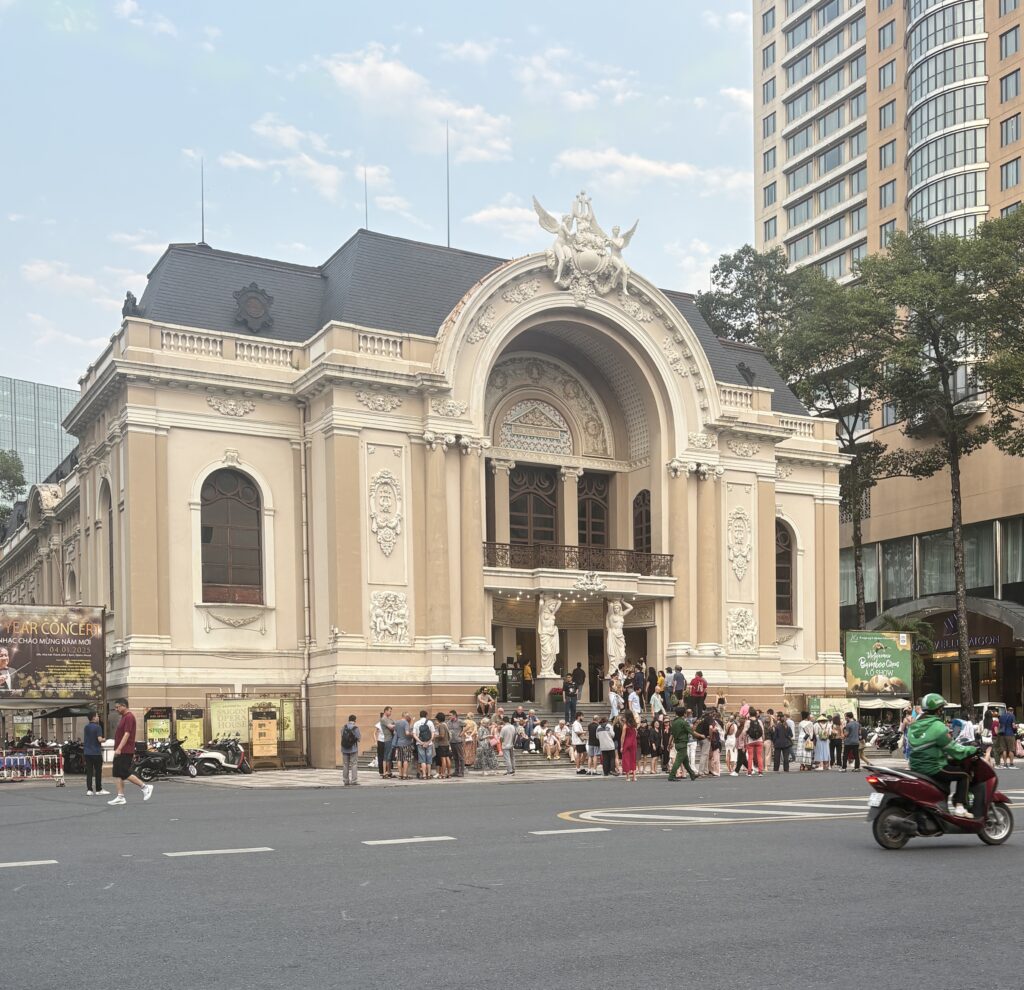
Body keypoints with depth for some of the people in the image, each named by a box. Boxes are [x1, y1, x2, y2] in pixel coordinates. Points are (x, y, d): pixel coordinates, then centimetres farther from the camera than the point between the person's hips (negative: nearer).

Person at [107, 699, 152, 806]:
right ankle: (120, 797, 4)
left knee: (125, 774, -10)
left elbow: (127, 734, -22)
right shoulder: (124, 717, 17)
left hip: (125, 752, -10)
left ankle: (145, 787, -1)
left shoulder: (129, 717, -14)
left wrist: (119, 748, -26)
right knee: (117, 774, 5)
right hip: (120, 752, 10)